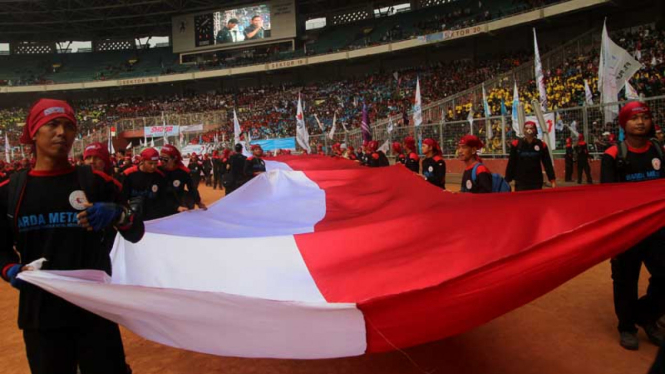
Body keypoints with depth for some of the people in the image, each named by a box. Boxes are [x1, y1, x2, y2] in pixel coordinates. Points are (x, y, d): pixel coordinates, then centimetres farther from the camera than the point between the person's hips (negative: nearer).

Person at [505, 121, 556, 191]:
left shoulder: (541, 145, 0)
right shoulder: (516, 144, -2)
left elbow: (547, 164, 3)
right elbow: (511, 164, 0)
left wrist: (552, 179, -3)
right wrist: (507, 180, -1)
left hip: (536, 182, 1)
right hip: (520, 182, -1)